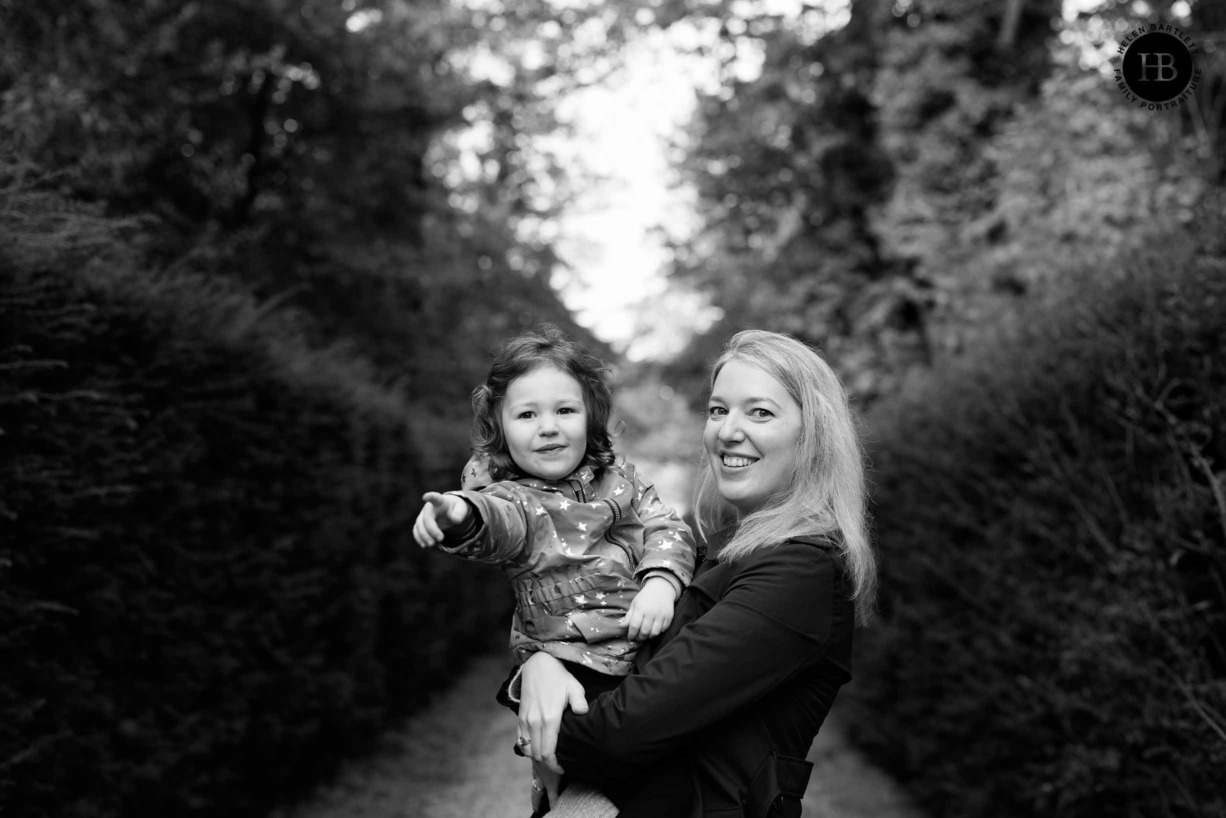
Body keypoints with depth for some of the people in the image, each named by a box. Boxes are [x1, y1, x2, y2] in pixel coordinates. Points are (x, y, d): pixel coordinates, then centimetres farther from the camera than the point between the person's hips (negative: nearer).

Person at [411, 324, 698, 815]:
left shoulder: (620, 480, 6)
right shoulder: (515, 499, -8)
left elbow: (666, 528, 1)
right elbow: (496, 520, -30)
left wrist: (661, 582, -20)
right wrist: (458, 514, -54)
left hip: (650, 651, 4)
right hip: (572, 677, -3)